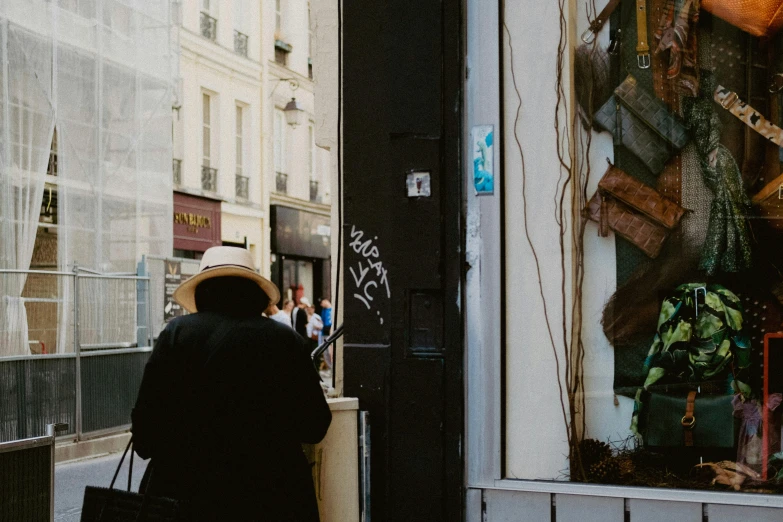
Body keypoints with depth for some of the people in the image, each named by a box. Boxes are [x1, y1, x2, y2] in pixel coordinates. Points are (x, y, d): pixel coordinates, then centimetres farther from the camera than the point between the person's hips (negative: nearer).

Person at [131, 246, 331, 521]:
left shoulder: (178, 333, -4)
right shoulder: (287, 341, 0)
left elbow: (147, 419, -5)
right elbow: (315, 427, 6)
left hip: (188, 491, -1)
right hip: (272, 493, 1)